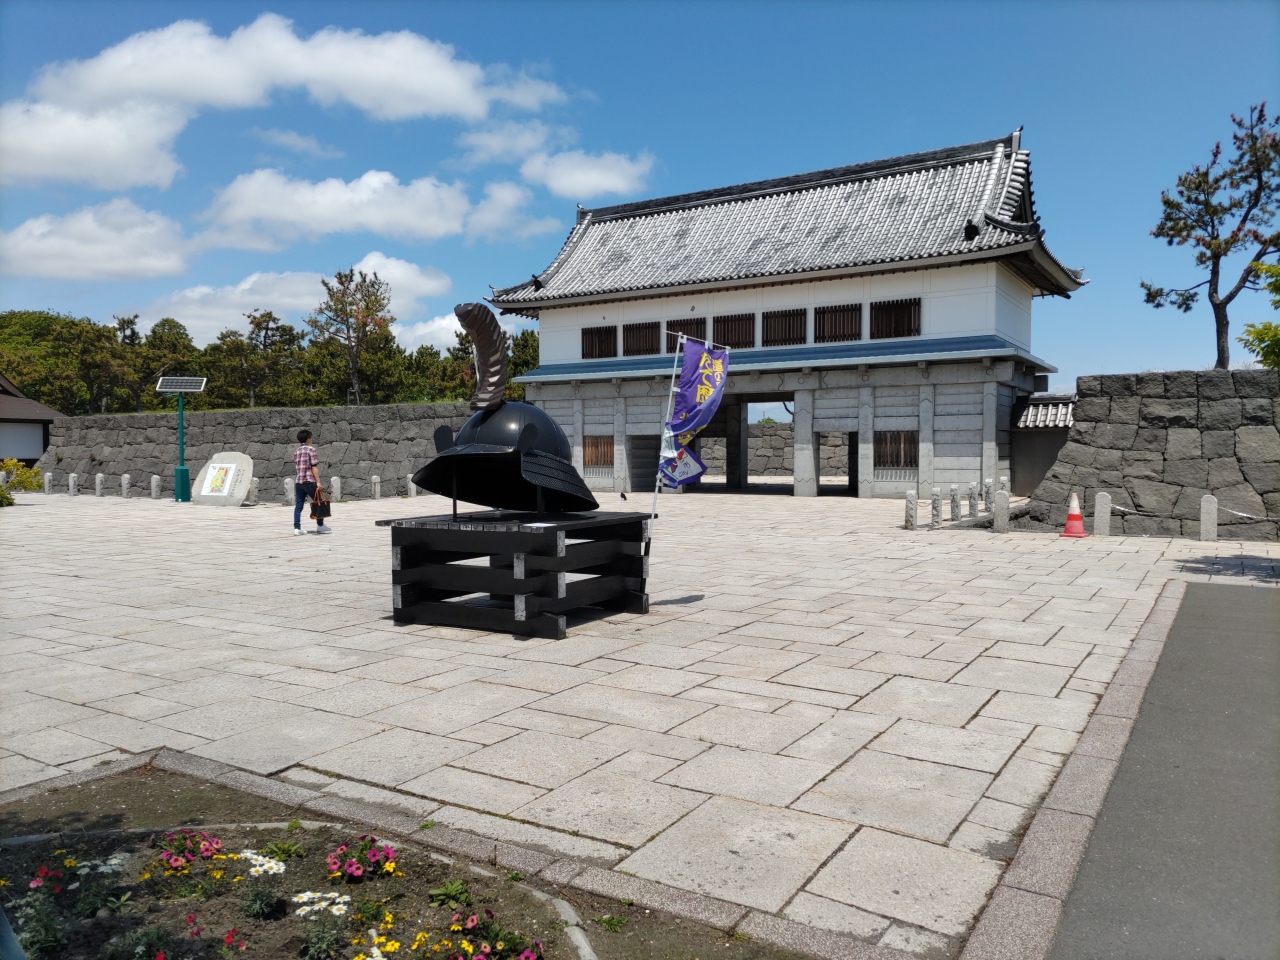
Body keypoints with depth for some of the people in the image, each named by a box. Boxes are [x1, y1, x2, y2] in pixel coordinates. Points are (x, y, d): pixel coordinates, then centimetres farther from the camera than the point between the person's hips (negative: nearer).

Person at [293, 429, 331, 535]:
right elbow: (314, 467, -10)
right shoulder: (311, 449, -4)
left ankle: (297, 528, -3)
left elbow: (296, 468, 19)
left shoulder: (296, 452, 16)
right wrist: (318, 481, -12)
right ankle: (320, 526, 11)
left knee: (298, 506, 3)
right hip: (309, 481, -6)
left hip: (298, 482, 6)